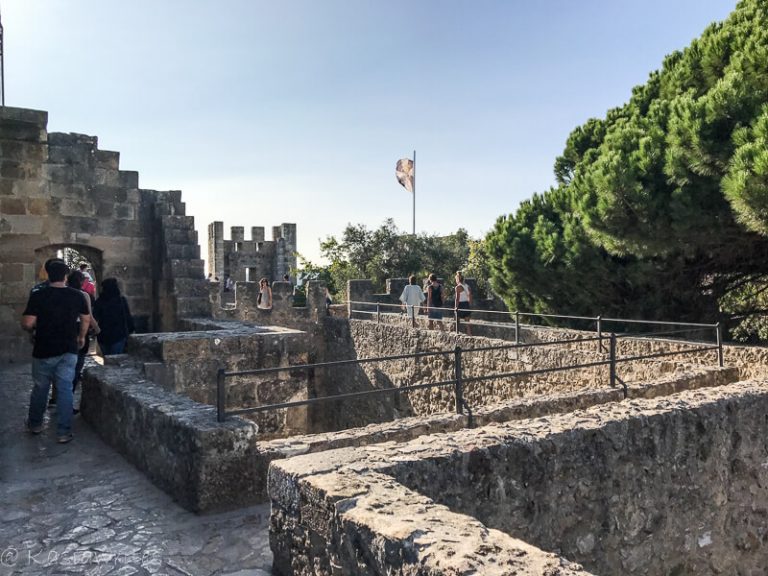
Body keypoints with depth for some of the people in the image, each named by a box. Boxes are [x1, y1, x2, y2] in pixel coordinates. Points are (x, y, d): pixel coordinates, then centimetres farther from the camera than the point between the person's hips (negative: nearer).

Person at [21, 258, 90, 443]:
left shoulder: (38, 296, -12)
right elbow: (86, 319, 8)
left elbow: (27, 323, -14)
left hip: (44, 351, -1)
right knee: (65, 389, 3)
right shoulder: (77, 295, -3)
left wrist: (34, 328, 9)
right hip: (69, 351, 1)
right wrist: (81, 337, 24)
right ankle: (63, 432, 3)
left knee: (40, 388, 16)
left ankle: (35, 424, 34)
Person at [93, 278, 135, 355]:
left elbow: (95, 318, 0)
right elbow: (128, 316, -3)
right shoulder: (122, 300, -5)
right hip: (119, 334, -2)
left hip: (103, 335, 2)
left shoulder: (99, 301, -2)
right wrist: (132, 329, 8)